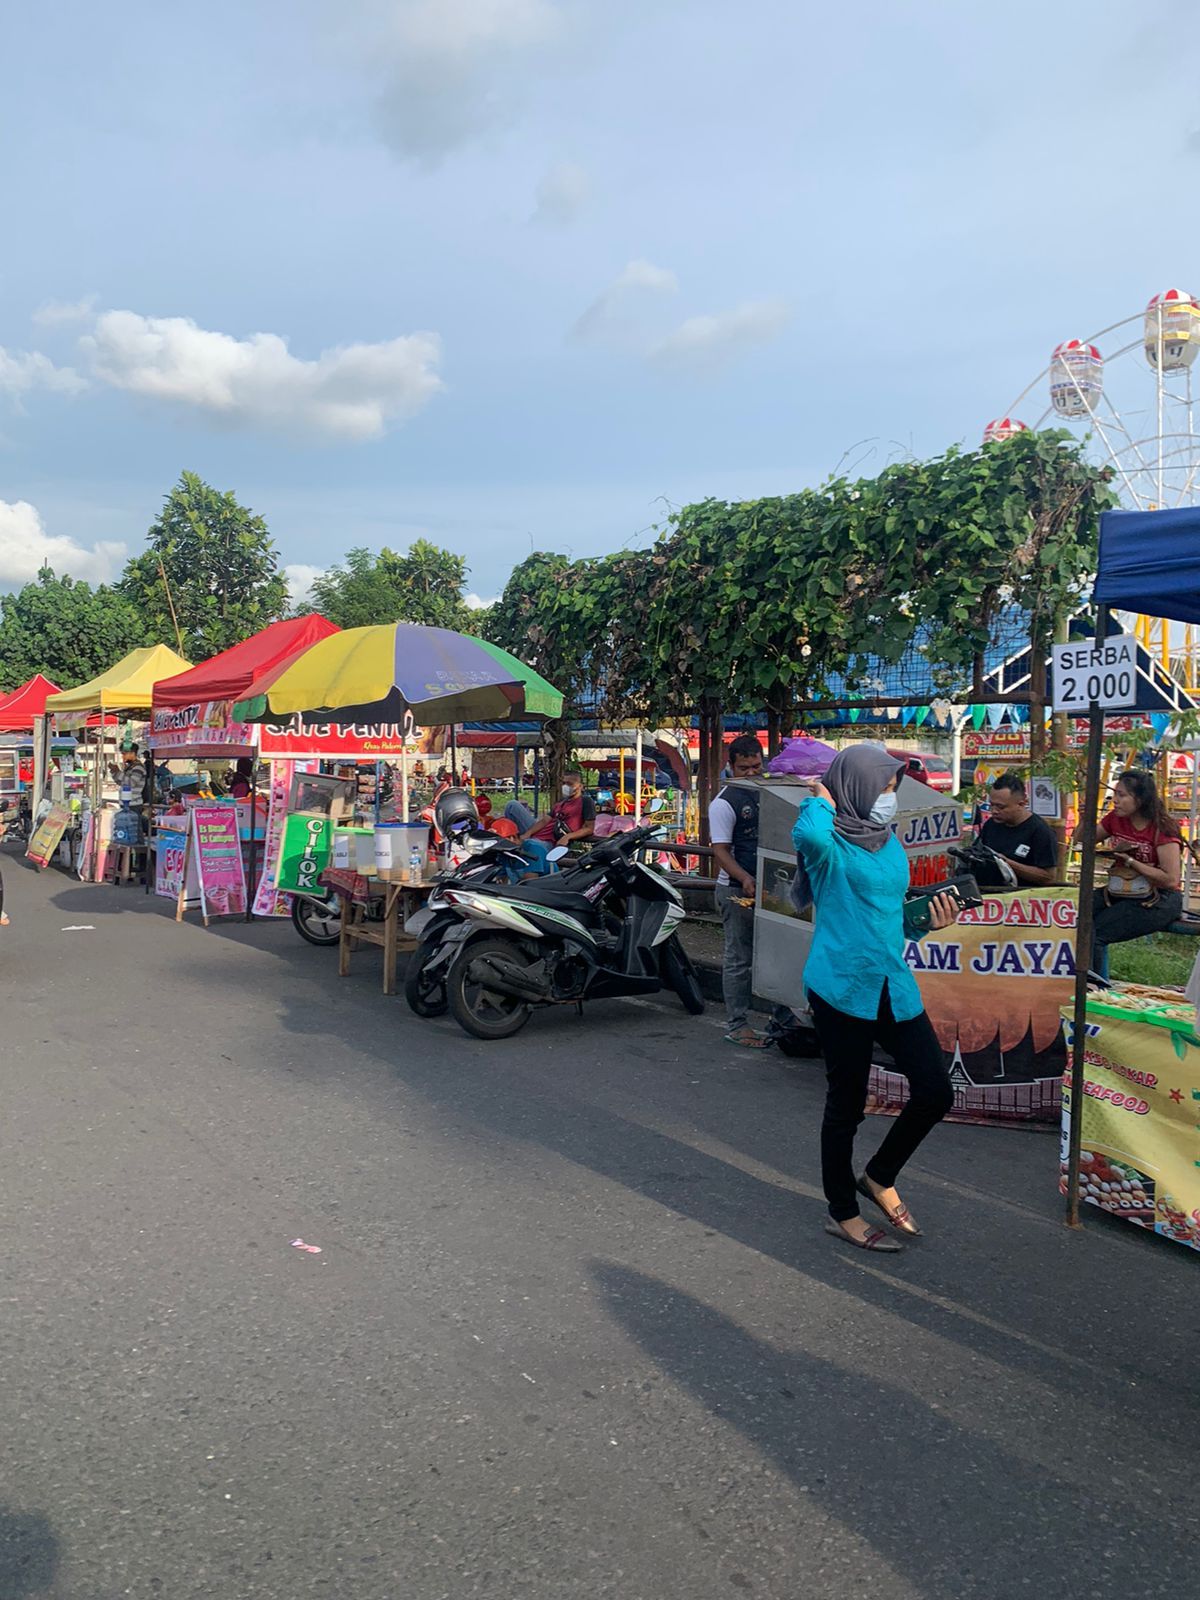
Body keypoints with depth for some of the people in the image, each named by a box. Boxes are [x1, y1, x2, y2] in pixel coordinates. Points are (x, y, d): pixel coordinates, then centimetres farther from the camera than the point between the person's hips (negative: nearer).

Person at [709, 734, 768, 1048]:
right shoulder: (724, 802, -8)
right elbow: (720, 850, -13)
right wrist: (745, 880, -27)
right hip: (737, 890, -6)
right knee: (739, 959, -1)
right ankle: (736, 1025, 6)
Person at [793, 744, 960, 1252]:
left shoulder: (890, 843, 14)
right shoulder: (830, 843, -10)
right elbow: (807, 835, -37)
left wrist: (931, 920, 7)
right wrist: (822, 801, -16)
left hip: (893, 985, 7)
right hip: (841, 986, -7)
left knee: (935, 1092, 3)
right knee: (847, 1103, 5)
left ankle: (880, 1177, 28)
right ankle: (842, 1213, 25)